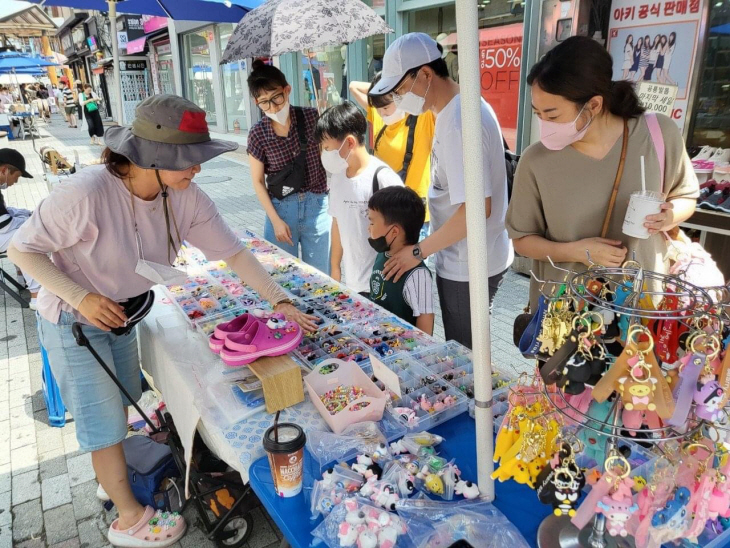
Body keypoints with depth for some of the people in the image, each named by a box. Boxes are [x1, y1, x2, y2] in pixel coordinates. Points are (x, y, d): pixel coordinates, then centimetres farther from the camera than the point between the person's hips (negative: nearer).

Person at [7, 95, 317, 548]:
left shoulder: (186, 197, -18)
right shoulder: (87, 193, -34)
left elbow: (233, 251, -14)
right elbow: (22, 249, -21)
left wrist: (280, 301, -20)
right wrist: (82, 298, -30)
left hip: (122, 313, 6)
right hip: (74, 321, -6)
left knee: (123, 405, 23)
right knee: (105, 422, 5)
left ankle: (114, 476, 51)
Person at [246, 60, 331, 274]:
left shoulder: (312, 118, -6)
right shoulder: (257, 134, -6)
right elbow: (258, 181, 0)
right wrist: (275, 220, -4)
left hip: (316, 205, 0)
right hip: (281, 207, 0)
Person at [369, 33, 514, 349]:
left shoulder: (458, 122, -24)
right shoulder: (460, 108, 7)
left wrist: (419, 251, -18)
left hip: (467, 267, -9)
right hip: (463, 260, 9)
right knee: (466, 353, 23)